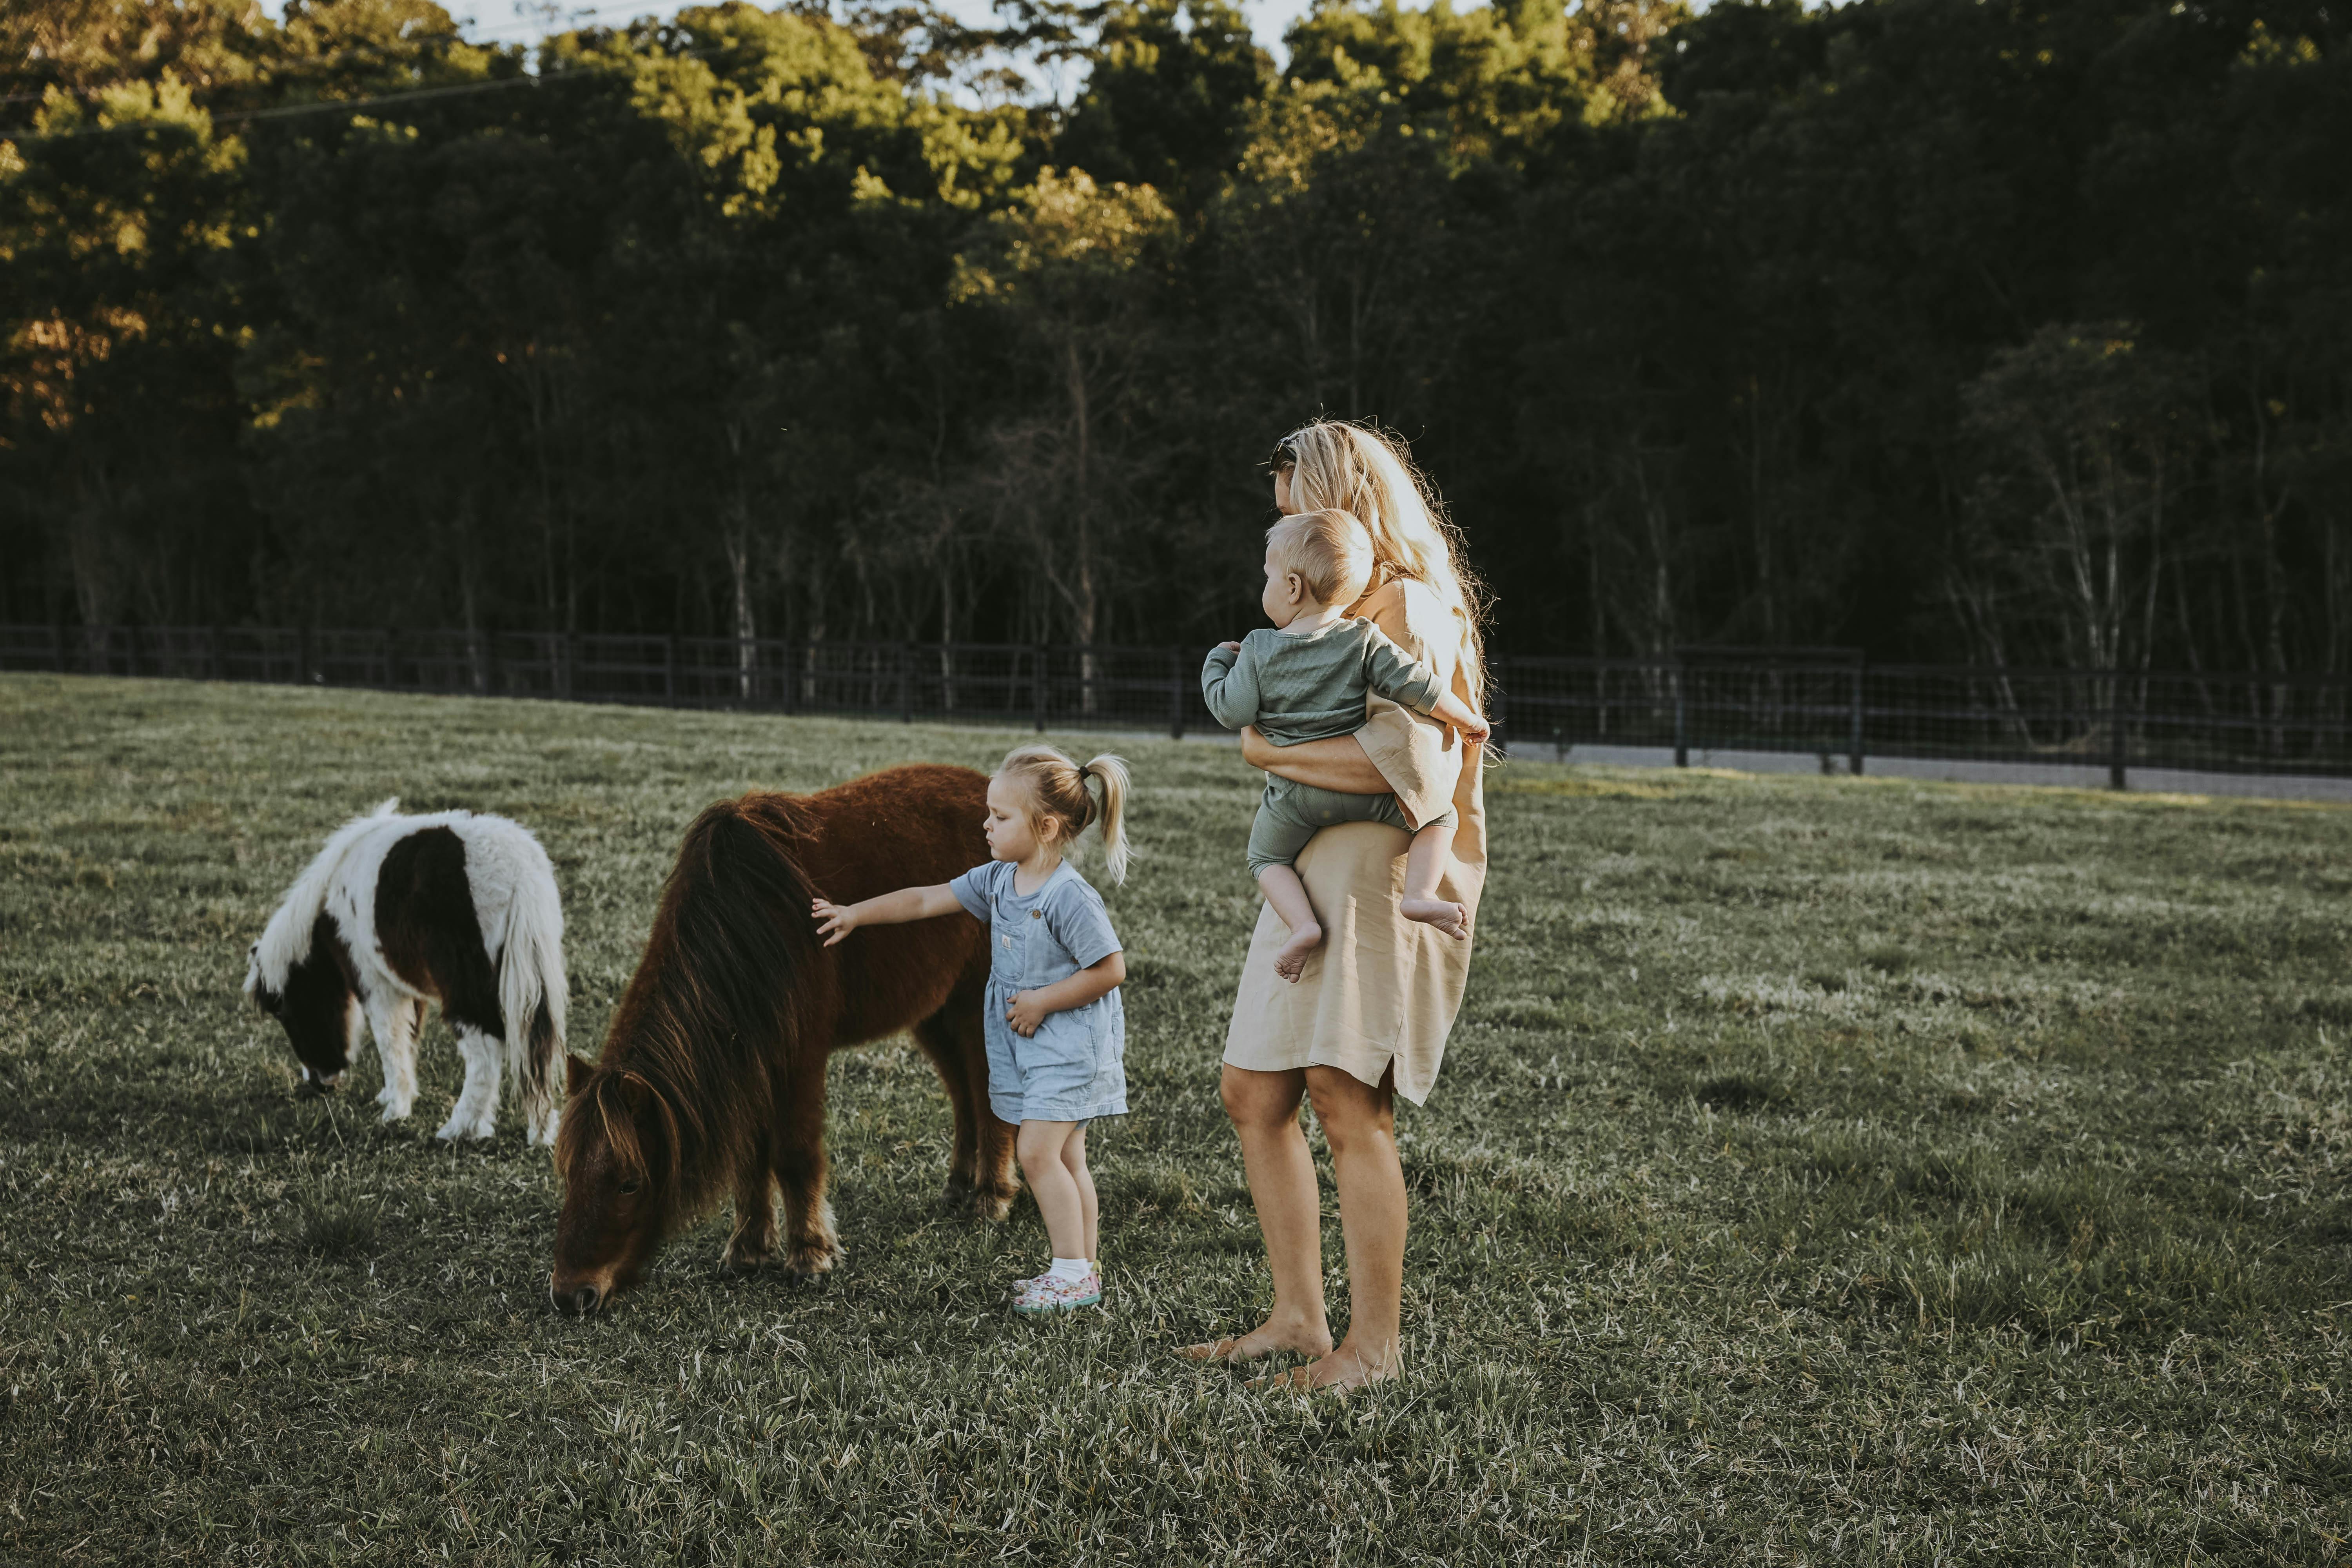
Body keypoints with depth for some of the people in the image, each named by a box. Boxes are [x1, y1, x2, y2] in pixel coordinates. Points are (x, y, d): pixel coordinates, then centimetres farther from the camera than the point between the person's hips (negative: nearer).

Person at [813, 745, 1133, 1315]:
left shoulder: (1070, 897, -21)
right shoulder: (998, 880, 4)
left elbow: (1110, 969, -19)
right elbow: (925, 900, 11)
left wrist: (1042, 1000, -16)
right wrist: (854, 914, 11)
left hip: (1069, 1042, -8)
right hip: (1028, 1041, 8)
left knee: (1038, 1152, -13)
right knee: (1064, 1157, 11)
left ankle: (1074, 1272, -6)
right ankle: (1086, 1269, 17)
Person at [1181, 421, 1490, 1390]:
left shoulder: (1411, 608, -10)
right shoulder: (1342, 608, 21)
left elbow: (1401, 760, -23)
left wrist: (1273, 753, -12)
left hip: (1379, 875, -10)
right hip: (1311, 875, 10)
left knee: (1349, 1106, -10)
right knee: (1254, 1095, 8)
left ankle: (1376, 1342, -1)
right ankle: (1298, 1319, 17)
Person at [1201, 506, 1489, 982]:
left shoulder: (1259, 650, -6)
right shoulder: (1364, 640, -8)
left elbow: (1234, 711, -5)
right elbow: (1418, 687, -10)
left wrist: (1218, 663, 13)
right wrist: (1468, 720, 5)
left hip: (1292, 795, 1)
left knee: (1267, 856, 24)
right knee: (1439, 814, 15)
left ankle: (1303, 924, -1)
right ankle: (1420, 894, -8)